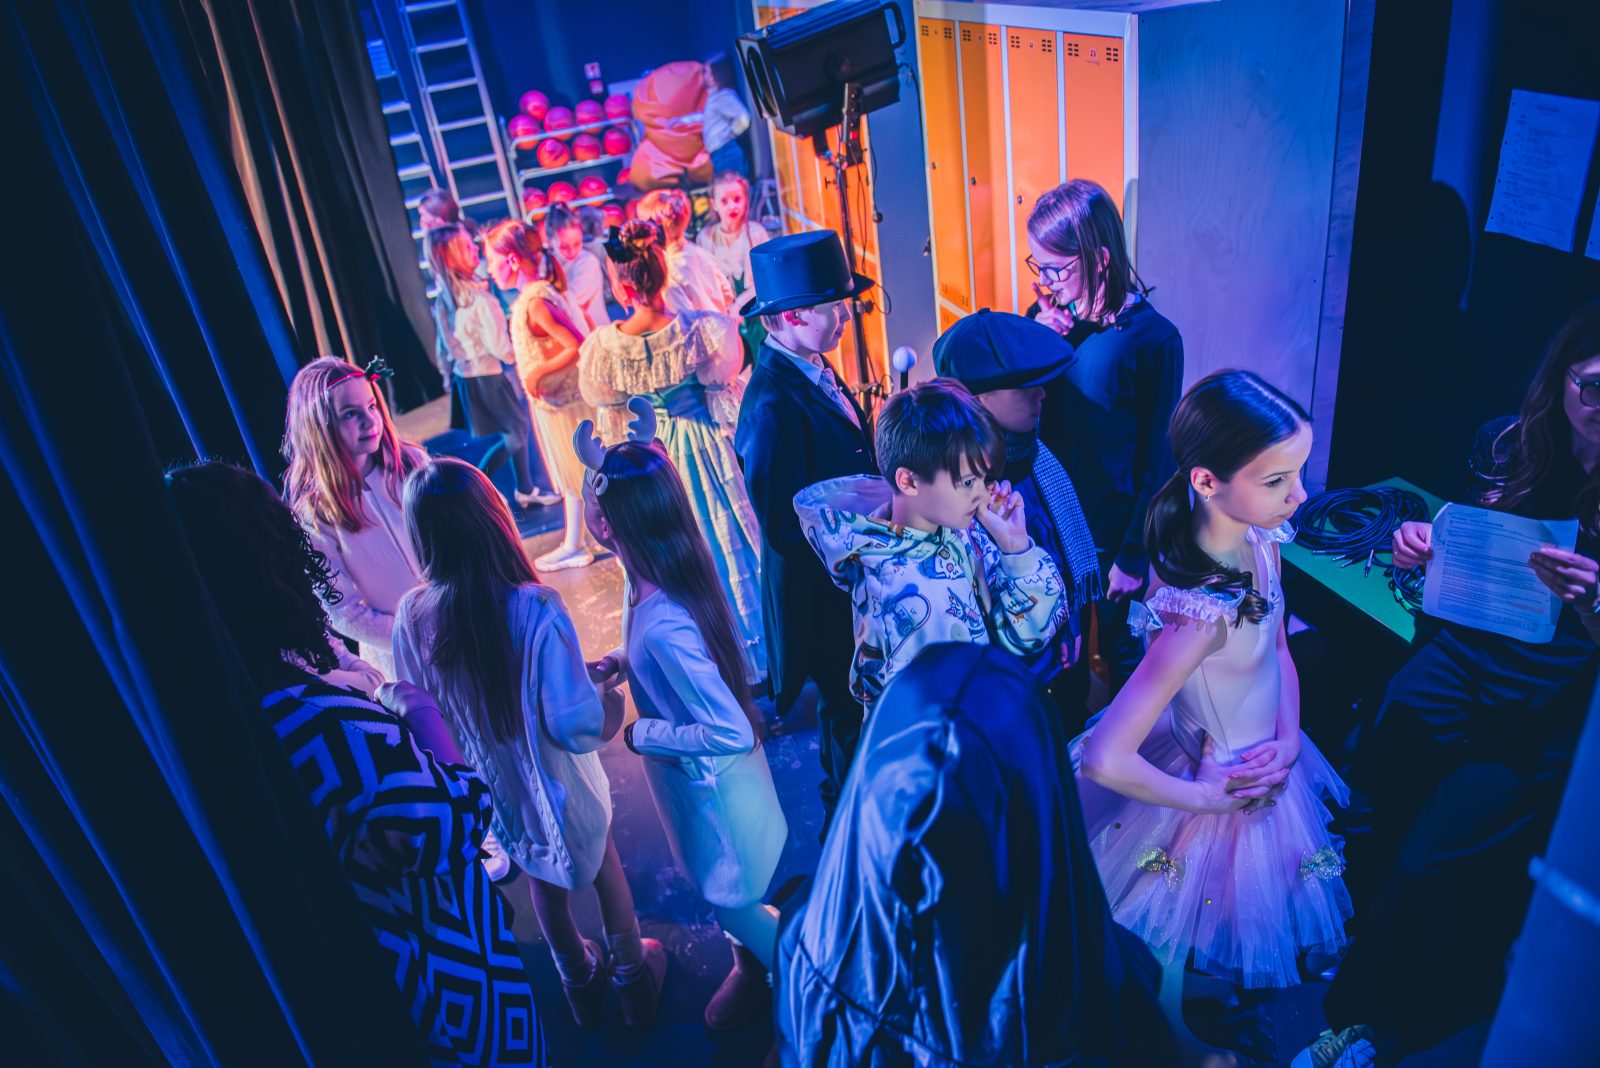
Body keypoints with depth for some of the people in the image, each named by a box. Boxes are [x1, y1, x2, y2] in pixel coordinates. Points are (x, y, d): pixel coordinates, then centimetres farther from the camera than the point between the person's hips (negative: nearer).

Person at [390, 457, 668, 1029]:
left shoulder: (412, 616, -21)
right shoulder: (536, 608, -34)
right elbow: (579, 727, -31)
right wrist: (610, 704, -10)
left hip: (489, 786, 4)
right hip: (557, 784, -3)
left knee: (544, 879, 30)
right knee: (604, 866, 27)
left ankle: (580, 983, 54)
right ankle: (633, 976, 49)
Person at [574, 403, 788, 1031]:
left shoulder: (661, 625, -39)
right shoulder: (656, 582, -12)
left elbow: (730, 734, -33)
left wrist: (637, 734, -23)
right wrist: (622, 662, -4)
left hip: (709, 784, -8)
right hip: (696, 775, 8)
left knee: (729, 898, 18)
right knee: (723, 889, 30)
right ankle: (753, 966, 55)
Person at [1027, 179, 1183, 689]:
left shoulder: (1153, 339, -19)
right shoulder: (1049, 315, -5)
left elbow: (1156, 459, -14)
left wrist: (1134, 558, -10)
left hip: (1115, 532, -4)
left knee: (1122, 651, 18)